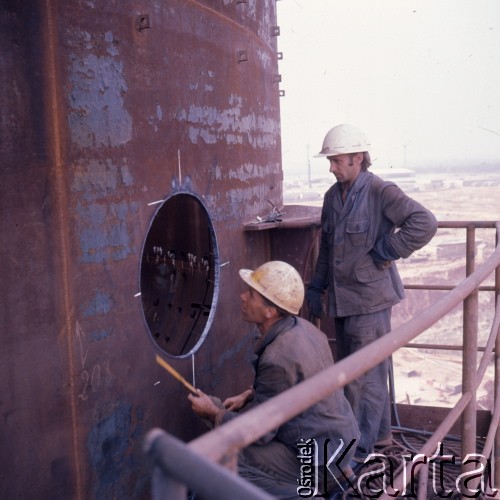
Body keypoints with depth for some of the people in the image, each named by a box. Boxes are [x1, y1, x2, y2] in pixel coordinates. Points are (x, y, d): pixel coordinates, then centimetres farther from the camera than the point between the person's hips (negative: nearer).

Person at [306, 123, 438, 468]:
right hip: (341, 298, 8)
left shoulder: (380, 192, -14)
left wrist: (385, 253, -18)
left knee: (365, 375, -1)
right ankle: (380, 432, 35)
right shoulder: (333, 196, 10)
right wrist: (317, 288, 17)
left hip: (369, 299, -8)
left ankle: (360, 448, 11)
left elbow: (425, 223, -22)